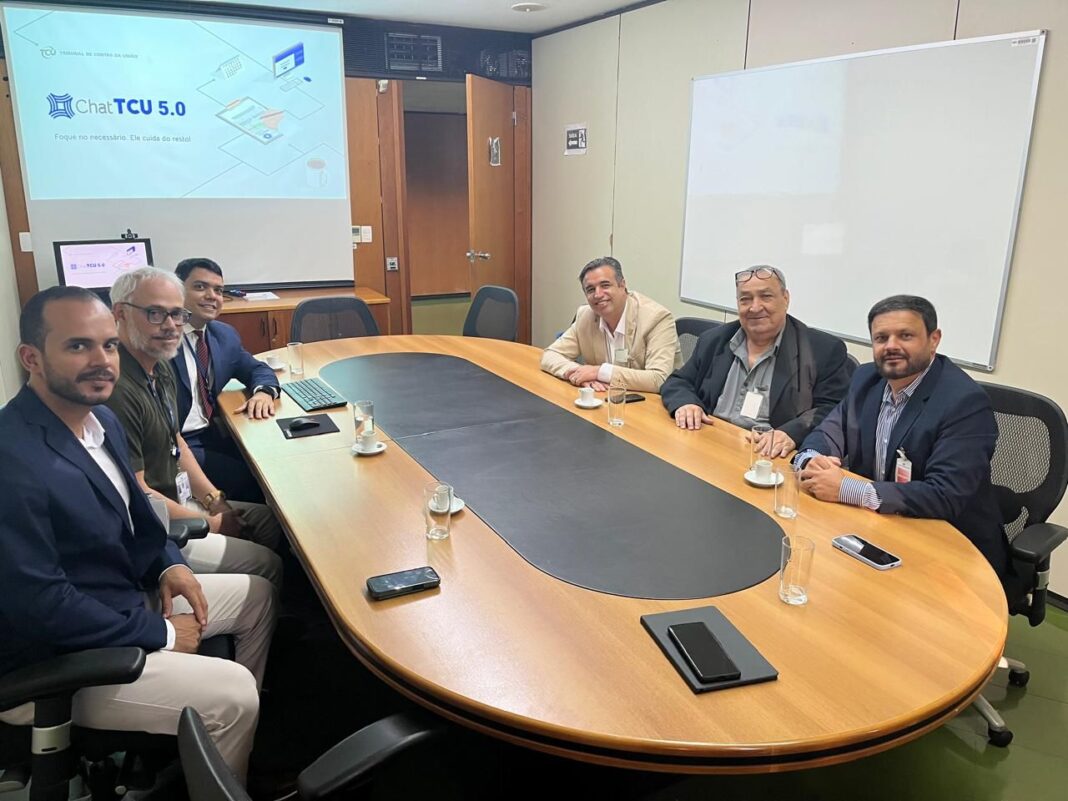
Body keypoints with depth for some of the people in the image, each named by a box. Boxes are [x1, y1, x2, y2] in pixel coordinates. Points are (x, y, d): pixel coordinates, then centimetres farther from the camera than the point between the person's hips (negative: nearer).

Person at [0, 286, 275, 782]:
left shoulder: (100, 420, 0)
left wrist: (167, 564, -3)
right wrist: (159, 633, -18)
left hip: (126, 597, 10)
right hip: (53, 664, -9)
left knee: (257, 594, 14)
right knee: (232, 694, -16)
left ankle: (254, 749, 29)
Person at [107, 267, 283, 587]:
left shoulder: (161, 367, 4)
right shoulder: (117, 390, -27)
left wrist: (214, 500, 4)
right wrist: (209, 524, -12)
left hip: (179, 499, 10)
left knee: (272, 521, 15)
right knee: (268, 566, -9)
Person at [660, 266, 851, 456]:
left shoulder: (826, 351, -1)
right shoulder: (714, 340, 14)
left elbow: (833, 411, -7)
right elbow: (678, 383, 17)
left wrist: (791, 433, -27)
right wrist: (685, 403, -7)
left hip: (772, 459, -4)